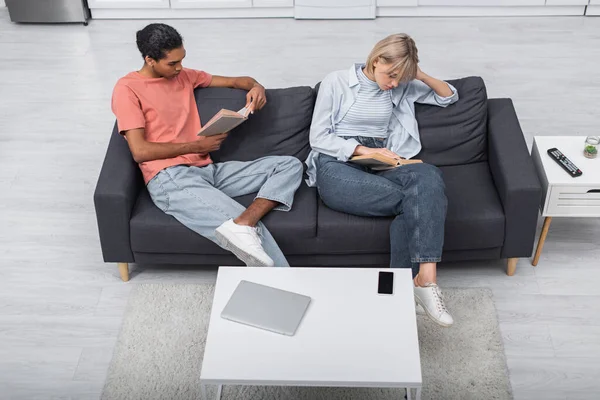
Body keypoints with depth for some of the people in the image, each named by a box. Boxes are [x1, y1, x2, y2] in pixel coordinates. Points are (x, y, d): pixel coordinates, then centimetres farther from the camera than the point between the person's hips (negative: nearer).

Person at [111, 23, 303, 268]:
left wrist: (255, 87, 1)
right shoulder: (127, 89, -1)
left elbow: (234, 81, 26)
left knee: (290, 165, -10)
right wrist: (196, 145, -5)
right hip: (170, 179, -8)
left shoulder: (184, 76, 19)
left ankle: (241, 225, -33)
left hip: (207, 170, 8)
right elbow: (140, 151, -9)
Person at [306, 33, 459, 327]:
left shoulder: (402, 87, 18)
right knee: (414, 200, -30)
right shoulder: (336, 82, 5)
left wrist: (422, 77, 6)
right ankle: (419, 281, -21)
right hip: (338, 166, -4)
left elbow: (449, 97, 25)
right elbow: (318, 138, -1)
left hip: (379, 166, 4)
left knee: (428, 176, -33)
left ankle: (424, 279, -39)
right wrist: (364, 150, -13)